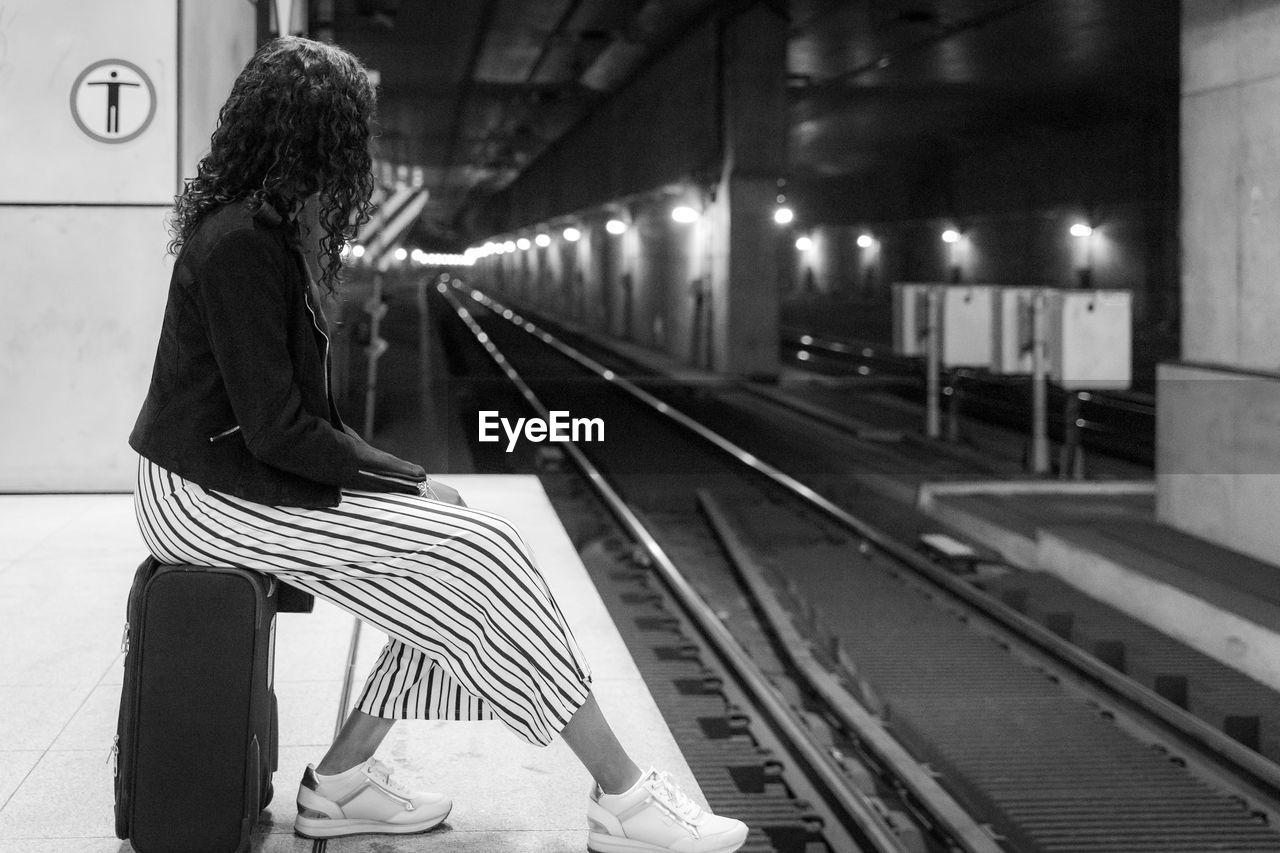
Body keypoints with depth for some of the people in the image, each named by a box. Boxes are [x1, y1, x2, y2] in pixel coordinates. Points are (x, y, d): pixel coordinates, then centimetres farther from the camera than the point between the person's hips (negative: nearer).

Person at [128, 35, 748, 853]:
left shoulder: (253, 225, 13)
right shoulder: (240, 243, -19)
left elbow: (298, 405, 17)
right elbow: (276, 430, -21)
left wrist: (387, 468, 4)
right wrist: (408, 482, -12)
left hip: (245, 469, 10)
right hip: (210, 490, -10)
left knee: (461, 564, -1)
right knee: (479, 551, -16)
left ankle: (342, 781, 2)